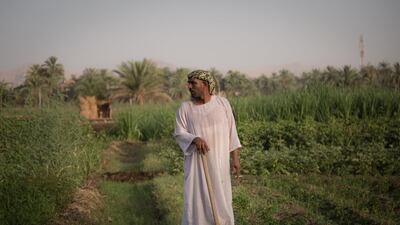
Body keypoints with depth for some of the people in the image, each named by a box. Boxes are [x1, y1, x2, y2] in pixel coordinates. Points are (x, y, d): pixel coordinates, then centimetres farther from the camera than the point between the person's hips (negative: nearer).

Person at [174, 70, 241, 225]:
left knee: (222, 199, 5)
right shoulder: (185, 108, -5)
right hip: (196, 162, -1)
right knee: (195, 199, -1)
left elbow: (231, 131, 2)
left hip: (218, 161, 1)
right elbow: (179, 134, -6)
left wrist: (235, 157, 0)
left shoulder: (222, 103, -3)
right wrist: (195, 139, -26)